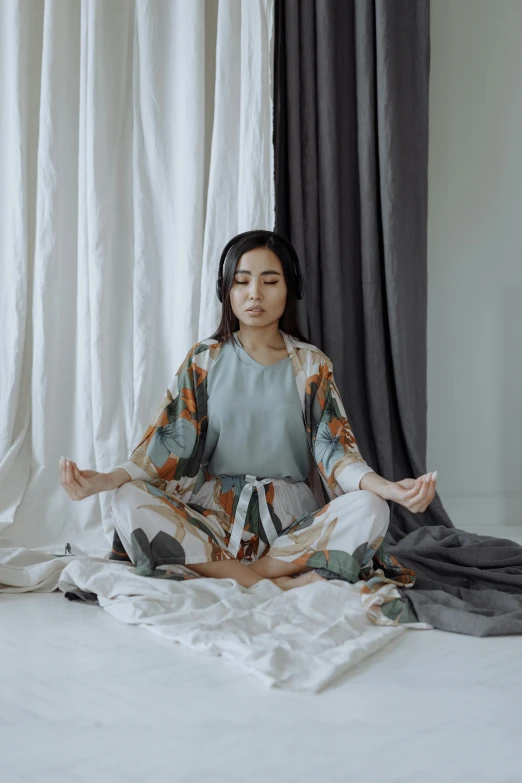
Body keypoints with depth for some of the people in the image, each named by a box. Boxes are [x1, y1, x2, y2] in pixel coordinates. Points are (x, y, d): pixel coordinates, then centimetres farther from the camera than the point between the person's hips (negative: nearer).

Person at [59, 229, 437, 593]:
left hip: (291, 519, 0)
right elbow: (169, 444, -1)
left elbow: (334, 448, -5)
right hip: (214, 514, 0)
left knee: (369, 510, -29)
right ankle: (280, 583, -26)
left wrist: (388, 488, -26)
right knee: (130, 500, -28)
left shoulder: (311, 364, 6)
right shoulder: (205, 359, 7)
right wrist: (107, 479, -21)